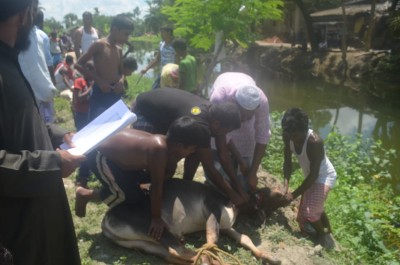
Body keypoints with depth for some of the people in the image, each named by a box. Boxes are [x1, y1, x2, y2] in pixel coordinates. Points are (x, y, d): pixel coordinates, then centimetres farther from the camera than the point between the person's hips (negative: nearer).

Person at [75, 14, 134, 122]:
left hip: (116, 95, 7)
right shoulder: (99, 45, -10)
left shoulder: (119, 49, 11)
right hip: (100, 94, -7)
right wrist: (99, 81, -17)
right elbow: (78, 65, -10)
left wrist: (121, 81, -3)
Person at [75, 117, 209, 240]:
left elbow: (164, 179, 1)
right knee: (130, 196, -12)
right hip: (102, 156, -9)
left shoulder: (170, 144, -10)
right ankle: (85, 194, 5)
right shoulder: (159, 148, -35)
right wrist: (156, 219, -21)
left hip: (115, 143, 9)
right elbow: (157, 187, -29)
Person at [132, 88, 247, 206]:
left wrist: (238, 187, -7)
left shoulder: (216, 114, -15)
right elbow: (209, 169, -32)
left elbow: (224, 156, -8)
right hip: (145, 111, -8)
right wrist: (232, 194, -23)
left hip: (165, 109, 8)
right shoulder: (199, 124, -40)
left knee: (196, 150, -2)